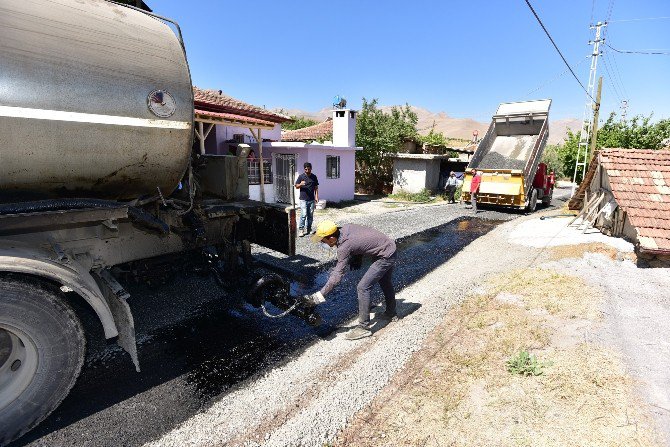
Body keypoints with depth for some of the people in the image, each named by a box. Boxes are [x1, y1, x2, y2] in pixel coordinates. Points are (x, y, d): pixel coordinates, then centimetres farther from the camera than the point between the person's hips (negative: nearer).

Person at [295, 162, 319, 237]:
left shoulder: (314, 177, 8)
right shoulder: (301, 176, 0)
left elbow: (316, 187, 11)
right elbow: (296, 186, 3)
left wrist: (316, 196, 0)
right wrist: (301, 184, -18)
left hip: (312, 199, 3)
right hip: (303, 199, -3)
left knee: (310, 215, 8)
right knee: (304, 214, -10)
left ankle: (309, 228, 19)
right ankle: (301, 229, -2)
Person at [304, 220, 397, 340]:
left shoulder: (345, 246, -28)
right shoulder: (345, 228, -7)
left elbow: (337, 275, -30)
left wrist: (320, 295, -29)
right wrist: (357, 259, 5)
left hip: (385, 256, -10)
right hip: (390, 246, 10)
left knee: (363, 288, -10)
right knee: (385, 283, 26)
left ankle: (364, 327, 0)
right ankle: (391, 314, 47)